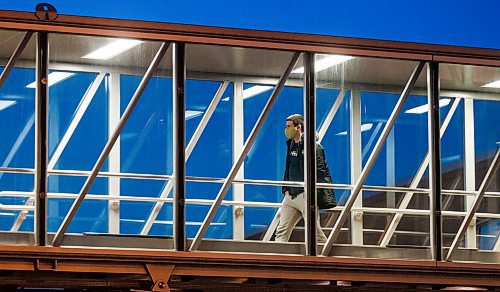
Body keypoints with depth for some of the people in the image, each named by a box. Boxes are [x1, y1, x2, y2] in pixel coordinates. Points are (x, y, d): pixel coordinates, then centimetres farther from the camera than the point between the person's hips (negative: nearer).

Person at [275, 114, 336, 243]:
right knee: (281, 231, 1)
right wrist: (286, 189, 13)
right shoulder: (291, 145, 16)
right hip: (291, 196, 8)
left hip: (306, 195, -8)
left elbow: (320, 171, -13)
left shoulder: (313, 146, -9)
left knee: (315, 233, -4)